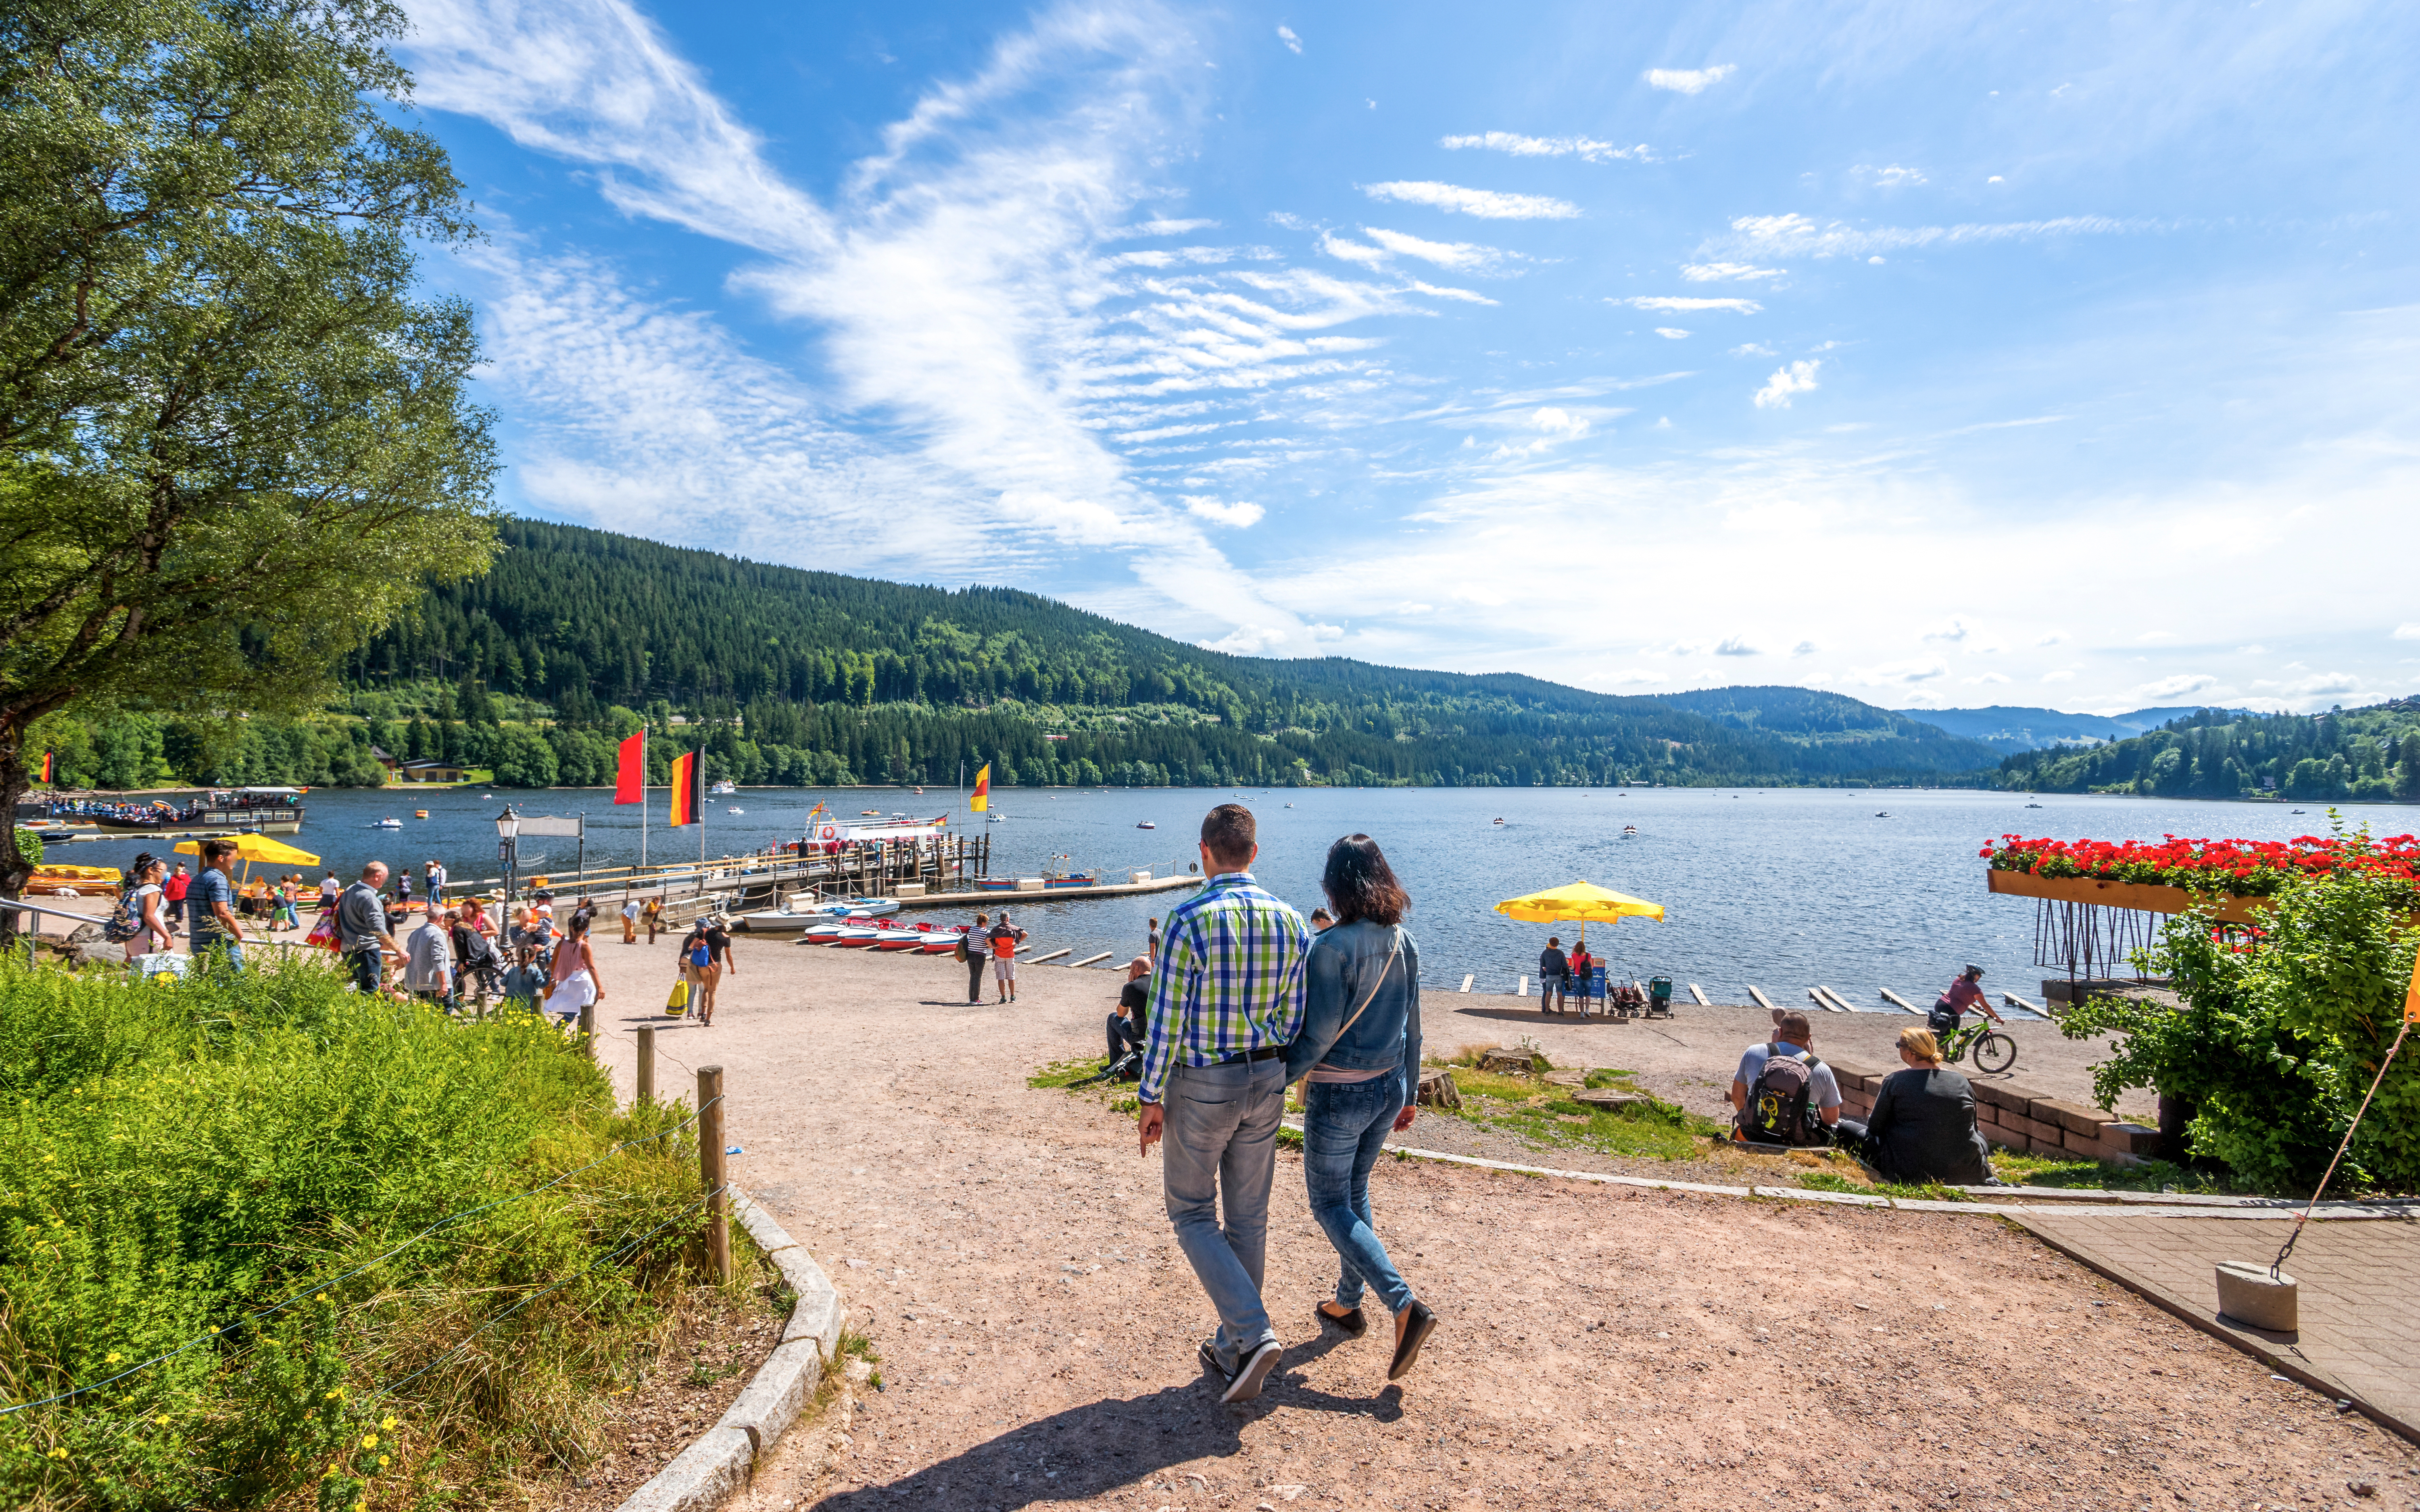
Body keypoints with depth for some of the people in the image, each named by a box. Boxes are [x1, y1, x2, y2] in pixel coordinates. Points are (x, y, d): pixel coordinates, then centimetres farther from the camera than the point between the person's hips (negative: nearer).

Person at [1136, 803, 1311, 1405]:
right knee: (1249, 1217, 15)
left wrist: (1151, 1097, -6)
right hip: (1266, 1082, 5)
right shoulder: (1290, 922, -2)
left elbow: (1167, 1019, -16)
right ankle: (1233, 1349, 28)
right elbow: (1295, 1020, 3)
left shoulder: (1188, 920, -18)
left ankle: (1254, 1332, -2)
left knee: (1193, 1213, 11)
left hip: (1200, 1085, -5)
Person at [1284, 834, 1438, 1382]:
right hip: (1388, 1087, 7)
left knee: (1331, 1204, 6)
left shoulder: (1332, 947, -21)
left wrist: (1277, 1078, -9)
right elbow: (1411, 1027, 8)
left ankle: (1406, 1306, -5)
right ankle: (1348, 1303, 33)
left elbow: (1319, 1034, -21)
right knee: (1355, 1192, 22)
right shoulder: (1403, 942, 0)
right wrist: (1408, 1093, 17)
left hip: (1339, 1094, -7)